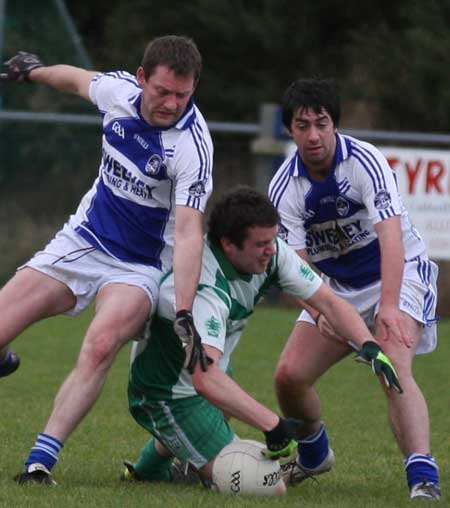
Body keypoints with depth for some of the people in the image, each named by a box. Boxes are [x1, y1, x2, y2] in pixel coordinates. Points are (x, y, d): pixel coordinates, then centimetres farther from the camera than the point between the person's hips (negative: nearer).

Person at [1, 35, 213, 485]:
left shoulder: (191, 144, -25)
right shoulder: (118, 90, -9)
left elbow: (188, 232, -30)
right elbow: (76, 79, 16)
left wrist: (184, 314, -39)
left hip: (139, 266, -5)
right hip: (82, 241, 5)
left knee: (101, 346, -33)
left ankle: (40, 462, -34)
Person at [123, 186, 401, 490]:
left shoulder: (270, 254, -15)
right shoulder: (206, 288, -39)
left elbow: (328, 301, -8)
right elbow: (205, 378, -50)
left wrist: (370, 346, -25)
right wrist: (272, 425, -54)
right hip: (169, 393, -8)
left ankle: (151, 466, 46)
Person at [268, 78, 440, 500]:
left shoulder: (364, 161, -23)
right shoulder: (284, 187, -11)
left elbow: (391, 236, -33)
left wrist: (389, 307, -45)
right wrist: (318, 311, -34)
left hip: (398, 273, -5)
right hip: (336, 286, 5)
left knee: (394, 367, -30)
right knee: (289, 375, -5)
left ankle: (423, 477, -39)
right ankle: (313, 454, 26)